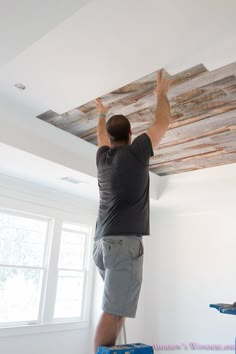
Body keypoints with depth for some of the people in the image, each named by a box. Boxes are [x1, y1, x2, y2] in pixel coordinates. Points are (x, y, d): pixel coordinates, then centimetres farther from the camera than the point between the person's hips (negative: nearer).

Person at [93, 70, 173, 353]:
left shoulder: (102, 156, 15)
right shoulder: (135, 152, -2)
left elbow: (101, 135, 38)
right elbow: (162, 122, 10)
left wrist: (101, 113, 56)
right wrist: (161, 93, 26)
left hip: (102, 242, 8)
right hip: (124, 241, -8)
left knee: (118, 309, 18)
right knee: (113, 312, -9)